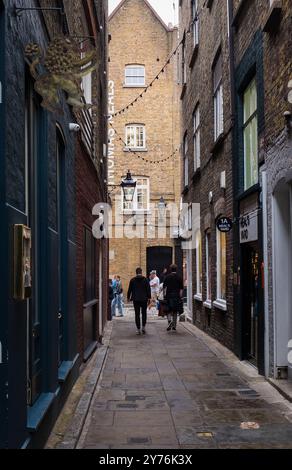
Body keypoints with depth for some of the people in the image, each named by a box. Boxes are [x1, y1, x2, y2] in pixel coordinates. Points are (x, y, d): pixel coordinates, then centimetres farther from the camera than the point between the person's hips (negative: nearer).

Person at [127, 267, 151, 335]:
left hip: (136, 300, 0)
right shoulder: (145, 280, -1)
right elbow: (148, 289, -2)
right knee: (144, 313, 14)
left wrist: (128, 297, 19)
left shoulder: (132, 280, 1)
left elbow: (129, 289, 7)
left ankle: (138, 329, 1)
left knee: (137, 314, 3)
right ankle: (143, 327, 3)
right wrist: (149, 298, 3)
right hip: (144, 299, 0)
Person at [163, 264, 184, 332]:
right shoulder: (179, 278, 2)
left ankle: (170, 320, -20)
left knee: (169, 311, 6)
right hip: (176, 296, 1)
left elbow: (164, 287, -1)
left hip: (169, 296, -1)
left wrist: (165, 295, 5)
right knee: (175, 311, 9)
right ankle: (174, 326, 10)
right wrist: (180, 297, 3)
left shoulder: (167, 277, 1)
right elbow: (181, 289, 0)